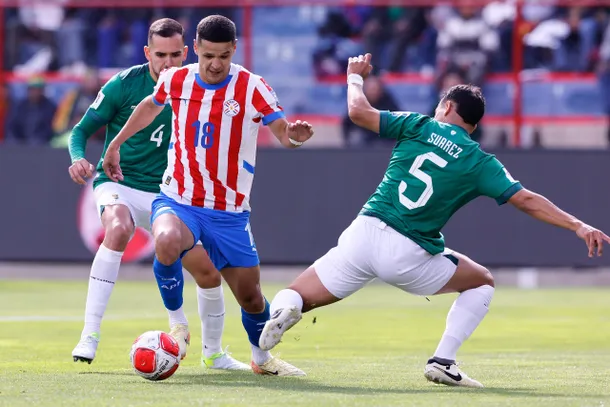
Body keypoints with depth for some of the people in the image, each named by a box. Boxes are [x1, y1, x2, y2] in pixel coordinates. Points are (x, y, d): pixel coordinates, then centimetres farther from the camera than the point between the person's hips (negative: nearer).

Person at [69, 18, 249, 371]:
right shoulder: (124, 84, -11)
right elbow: (82, 129, -4)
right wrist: (79, 158, -24)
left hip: (165, 193, 4)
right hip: (118, 183, -4)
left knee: (209, 272, 0)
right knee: (119, 227, -38)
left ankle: (213, 353, 27)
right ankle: (90, 335, -37)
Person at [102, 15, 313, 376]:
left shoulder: (253, 88, -9)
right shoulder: (176, 80, -1)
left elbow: (283, 131, -14)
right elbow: (151, 106, 20)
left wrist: (294, 136, -38)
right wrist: (116, 144, 26)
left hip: (230, 212, 0)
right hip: (177, 201, 0)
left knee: (250, 295, 5)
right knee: (167, 242, -35)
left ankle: (261, 357, 37)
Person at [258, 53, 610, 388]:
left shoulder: (419, 127, 7)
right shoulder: (479, 162, 5)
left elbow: (359, 111, 6)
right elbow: (526, 200, -2)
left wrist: (355, 77, 25)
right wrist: (578, 226, -1)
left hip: (365, 233, 1)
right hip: (409, 258, -1)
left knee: (297, 298, 11)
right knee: (483, 283, 22)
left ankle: (287, 308, -29)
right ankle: (442, 362, 8)